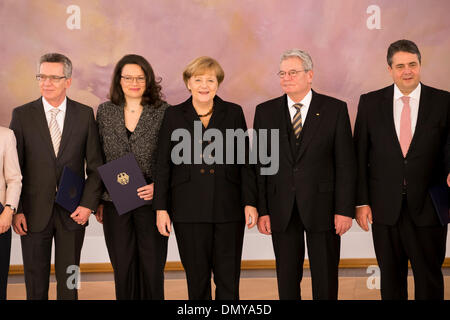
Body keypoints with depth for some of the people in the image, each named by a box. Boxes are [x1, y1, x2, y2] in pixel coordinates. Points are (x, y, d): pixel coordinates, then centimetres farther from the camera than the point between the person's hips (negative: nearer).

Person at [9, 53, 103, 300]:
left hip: (72, 213, 0)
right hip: (34, 213, 0)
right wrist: (16, 210, -5)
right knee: (35, 282, 9)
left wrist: (88, 204, -6)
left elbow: (95, 165, 3)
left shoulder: (85, 115, 2)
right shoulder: (22, 115, 0)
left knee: (69, 281, 9)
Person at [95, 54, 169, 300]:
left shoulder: (163, 112, -1)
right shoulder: (105, 111, 7)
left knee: (152, 267, 3)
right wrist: (97, 200, 7)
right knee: (123, 267, 9)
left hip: (150, 200, -2)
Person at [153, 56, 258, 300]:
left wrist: (250, 202, 0)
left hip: (228, 208, 0)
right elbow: (164, 165, 6)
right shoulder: (173, 115, 6)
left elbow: (245, 161, 6)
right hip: (189, 210, 0)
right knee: (196, 278, 7)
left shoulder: (233, 113, 7)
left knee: (228, 279, 2)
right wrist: (161, 207, 1)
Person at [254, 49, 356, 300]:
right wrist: (262, 210, -2)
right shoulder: (266, 112, 5)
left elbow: (346, 164, -3)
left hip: (322, 206, -1)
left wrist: (345, 209, -8)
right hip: (281, 211, 2)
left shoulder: (335, 109, -1)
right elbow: (259, 164, 4)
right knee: (287, 279, 10)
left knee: (326, 280, 8)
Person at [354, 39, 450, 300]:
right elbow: (360, 155, 2)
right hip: (385, 208, 1)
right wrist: (361, 201, -3)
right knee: (391, 278, 13)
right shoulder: (370, 103, 2)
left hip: (428, 208, -1)